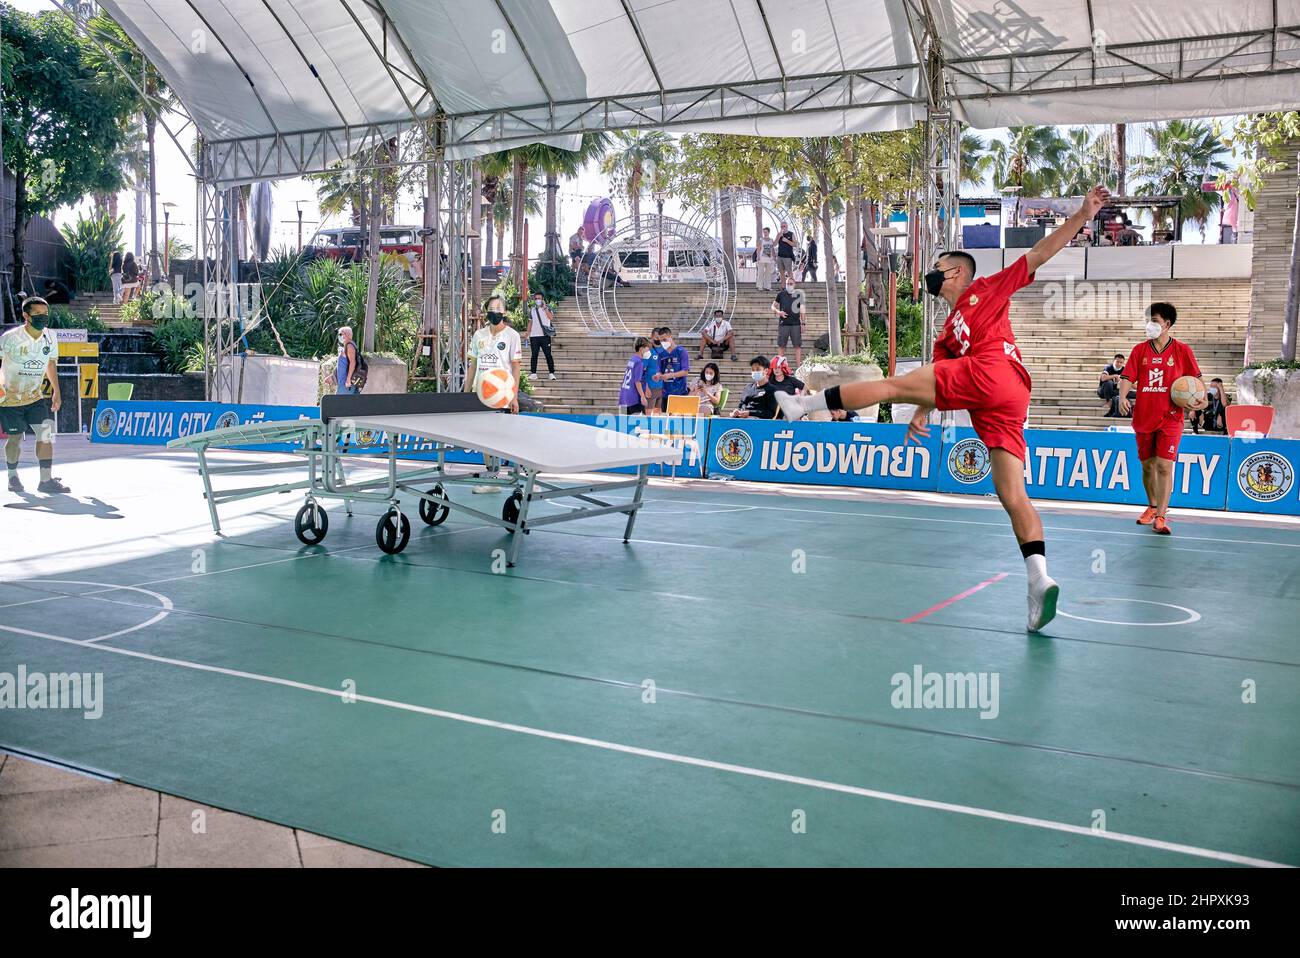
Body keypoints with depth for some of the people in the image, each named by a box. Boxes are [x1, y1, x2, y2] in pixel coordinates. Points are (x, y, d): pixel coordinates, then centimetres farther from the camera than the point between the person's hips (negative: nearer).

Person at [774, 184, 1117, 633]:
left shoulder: (988, 288, 19)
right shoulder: (947, 334, 36)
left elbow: (1040, 252, 14)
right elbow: (937, 381, 26)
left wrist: (1082, 215, 6)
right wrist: (922, 413, 11)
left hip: (991, 371, -8)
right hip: (1009, 401, 8)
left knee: (894, 384, -7)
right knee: (1012, 494, -4)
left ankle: (807, 403, -2)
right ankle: (1040, 581, -13)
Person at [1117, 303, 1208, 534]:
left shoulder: (1182, 350, 1)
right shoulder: (1139, 350, 5)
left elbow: (1196, 378, 6)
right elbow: (1128, 377, 0)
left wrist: (1203, 399, -10)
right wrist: (1123, 397, -18)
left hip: (1170, 419, -3)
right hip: (1143, 418, 3)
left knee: (1164, 466, -11)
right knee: (1147, 465, 13)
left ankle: (1161, 516, -8)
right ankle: (1152, 507, 33)